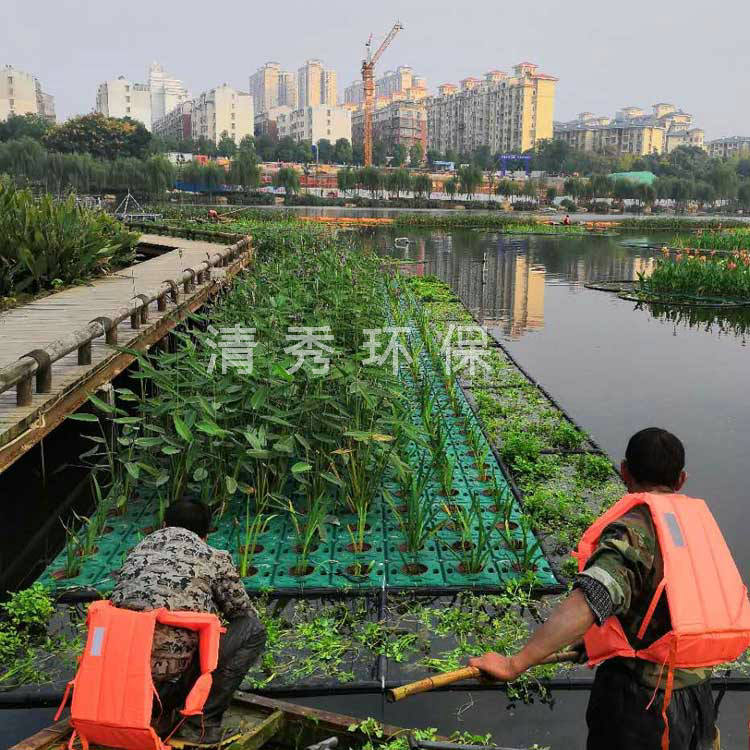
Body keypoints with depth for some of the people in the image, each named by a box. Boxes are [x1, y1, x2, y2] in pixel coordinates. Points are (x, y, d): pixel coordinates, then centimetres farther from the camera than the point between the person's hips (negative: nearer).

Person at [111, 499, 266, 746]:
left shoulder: (138, 550, 20)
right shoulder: (215, 558, 7)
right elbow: (242, 614, 19)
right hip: (171, 668, -6)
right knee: (254, 631, 11)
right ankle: (201, 725, 9)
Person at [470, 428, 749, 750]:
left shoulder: (633, 530, -18)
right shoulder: (699, 518, 2)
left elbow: (588, 603, -33)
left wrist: (515, 663, -35)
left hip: (642, 702, -6)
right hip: (699, 697, 7)